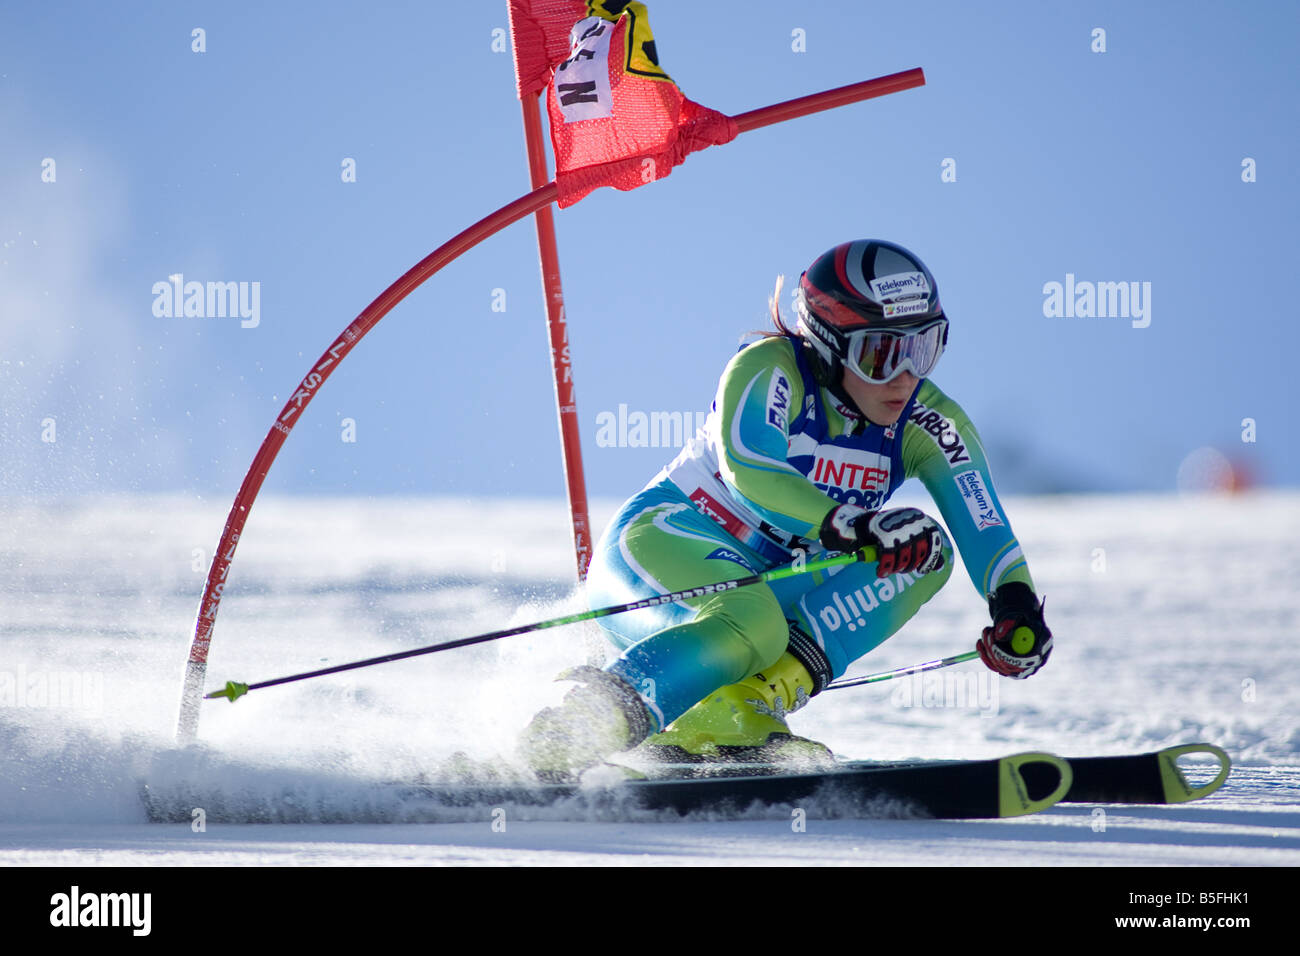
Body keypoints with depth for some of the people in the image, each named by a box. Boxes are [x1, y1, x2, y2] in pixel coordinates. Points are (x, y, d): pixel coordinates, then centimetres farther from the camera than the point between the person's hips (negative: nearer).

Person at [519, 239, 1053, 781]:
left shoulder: (930, 424, -3)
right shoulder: (770, 369, -15)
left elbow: (983, 526, -15)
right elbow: (748, 470, -33)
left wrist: (1016, 601, -36)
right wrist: (853, 527, -46)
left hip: (772, 585, 6)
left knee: (923, 547, -15)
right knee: (751, 620, -38)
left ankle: (739, 712, -27)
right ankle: (568, 732, -33)